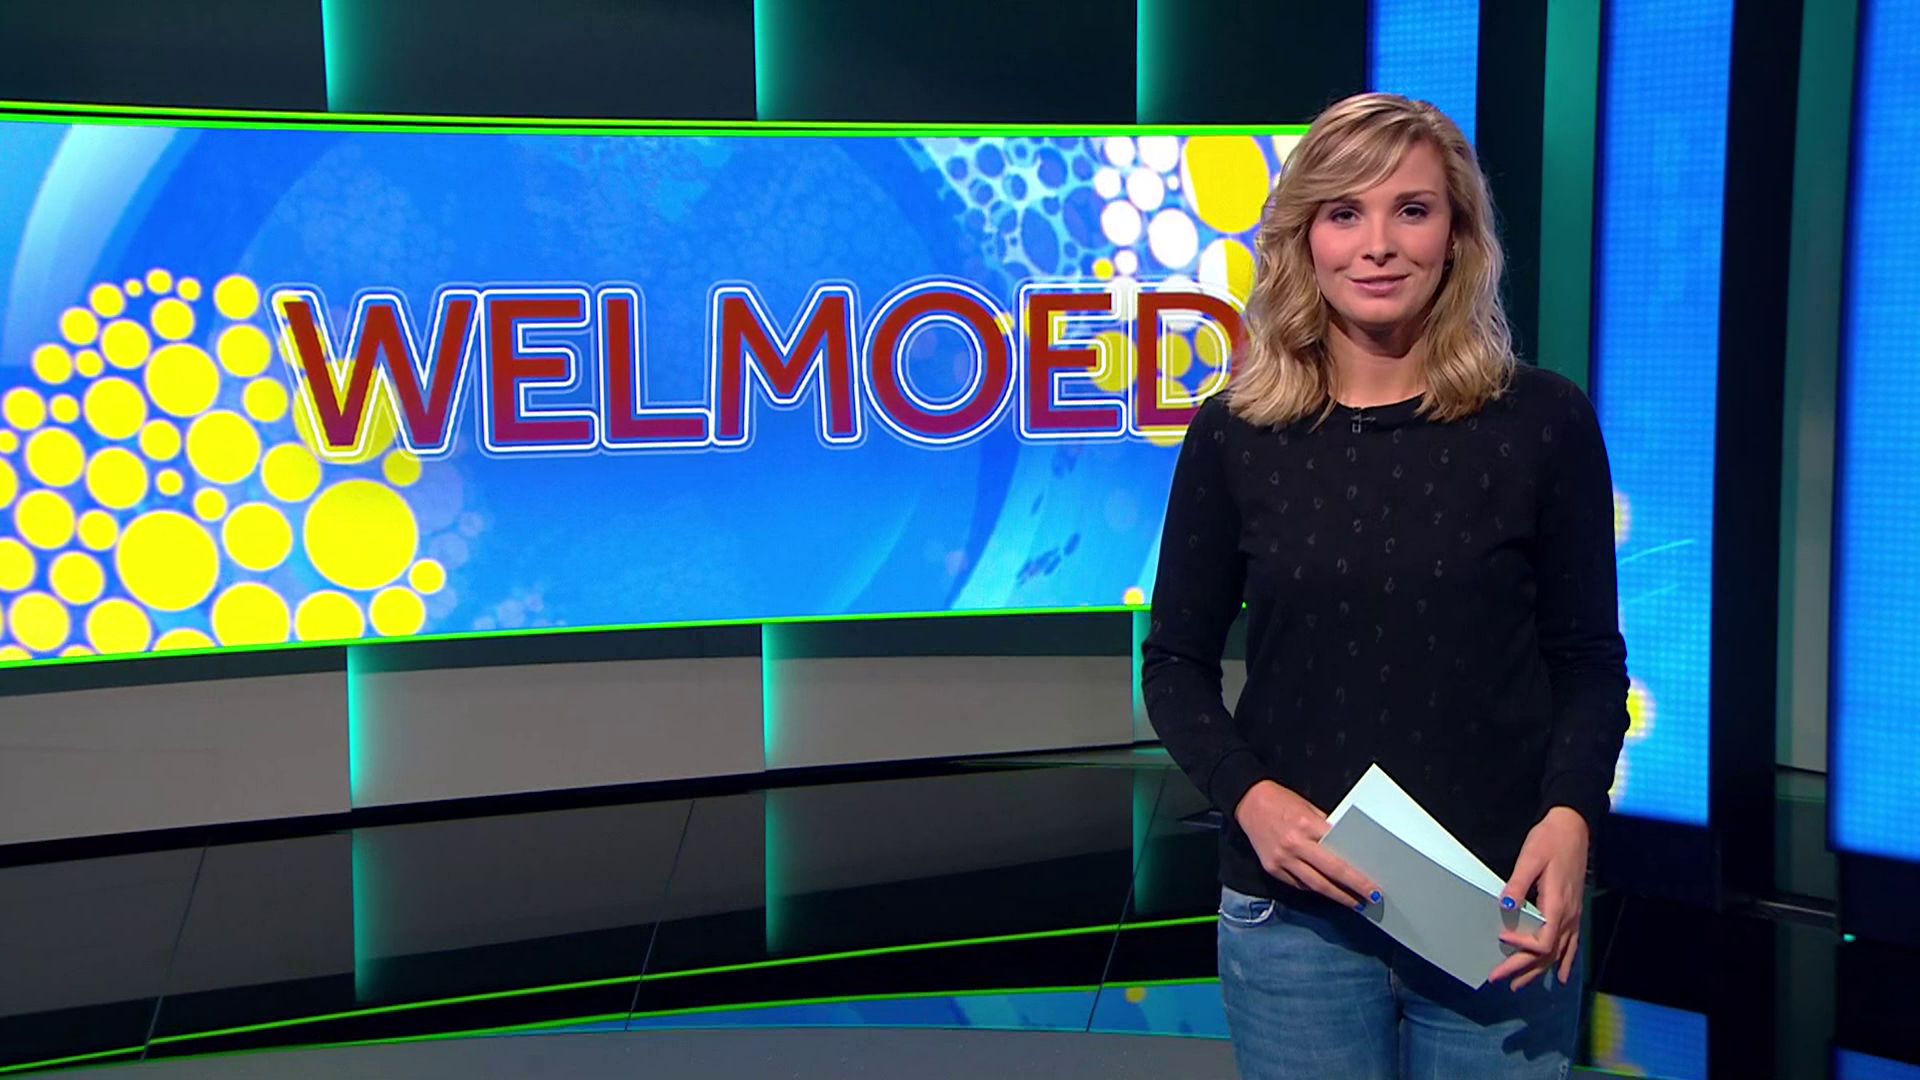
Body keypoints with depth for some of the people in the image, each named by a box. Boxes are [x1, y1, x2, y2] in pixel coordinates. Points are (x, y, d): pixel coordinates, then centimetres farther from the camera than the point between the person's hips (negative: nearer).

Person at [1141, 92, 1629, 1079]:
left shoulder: (1542, 422, -3)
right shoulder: (1236, 435, -2)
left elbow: (1587, 658, 2)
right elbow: (1177, 663, 4)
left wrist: (1571, 814, -16)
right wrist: (1248, 795, -14)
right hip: (1294, 916, 1)